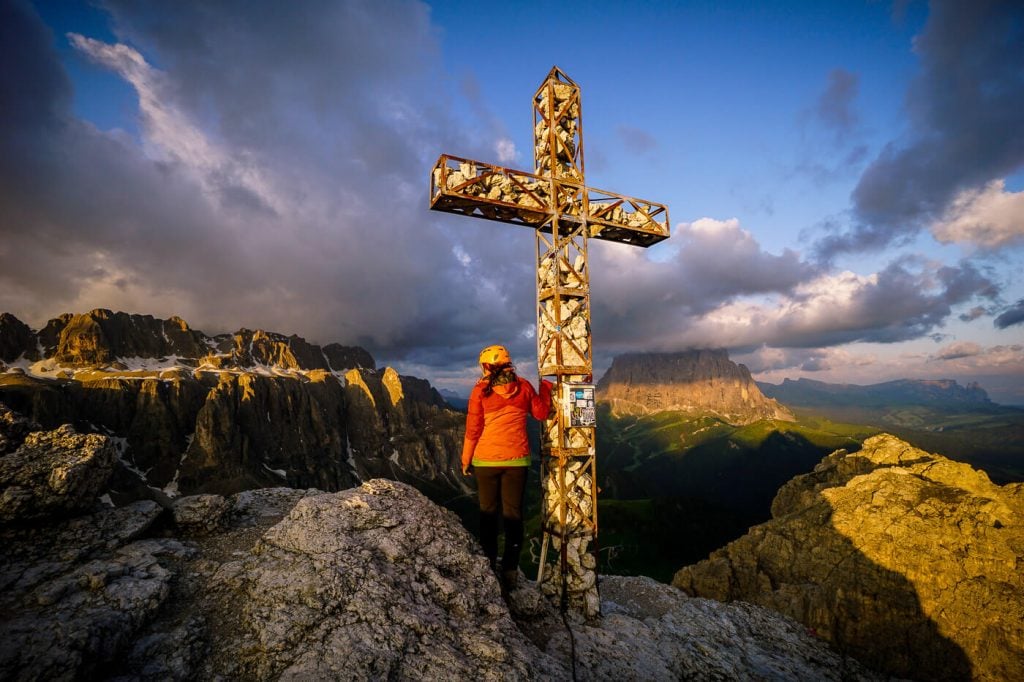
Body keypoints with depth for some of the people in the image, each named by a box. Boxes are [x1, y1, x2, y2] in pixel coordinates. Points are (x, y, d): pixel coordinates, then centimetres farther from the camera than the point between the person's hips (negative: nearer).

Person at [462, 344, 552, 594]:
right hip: (517, 460, 1)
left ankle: (488, 566, 26)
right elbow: (541, 413, 9)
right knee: (513, 513, 11)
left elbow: (473, 429, -4)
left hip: (486, 460, -1)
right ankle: (510, 572, 16)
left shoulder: (480, 390, -7)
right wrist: (545, 387, 22)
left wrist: (466, 460, 7)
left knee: (488, 512, 15)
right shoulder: (523, 386, -2)